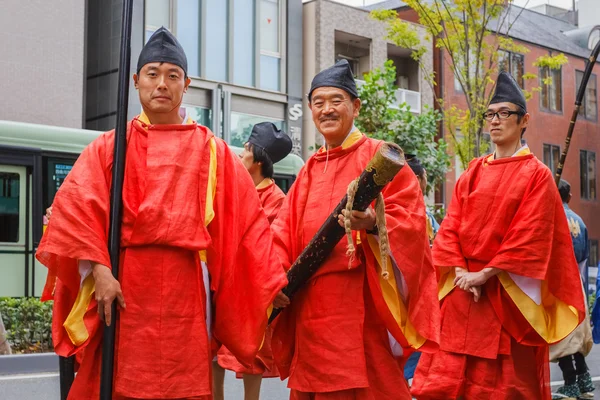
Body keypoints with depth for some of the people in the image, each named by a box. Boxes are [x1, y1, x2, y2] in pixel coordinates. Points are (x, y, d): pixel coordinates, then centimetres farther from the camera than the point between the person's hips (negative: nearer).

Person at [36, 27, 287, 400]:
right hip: (125, 284, 0)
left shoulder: (212, 150, 12)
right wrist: (98, 270, -16)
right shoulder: (112, 145, 10)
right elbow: (75, 205, -3)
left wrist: (270, 286, 2)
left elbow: (248, 218, 8)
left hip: (187, 285, 1)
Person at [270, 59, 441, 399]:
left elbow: (410, 220, -10)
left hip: (361, 304, -6)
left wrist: (373, 225, -30)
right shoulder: (310, 169, 17)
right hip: (310, 306, 6)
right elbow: (285, 230, 12)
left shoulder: (378, 156, 0)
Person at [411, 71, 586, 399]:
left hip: (508, 294, -4)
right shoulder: (472, 173, 12)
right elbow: (450, 225, 6)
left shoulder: (536, 175, -2)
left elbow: (530, 237, -11)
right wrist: (460, 272, -10)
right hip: (463, 290, 4)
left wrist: (485, 274, -16)